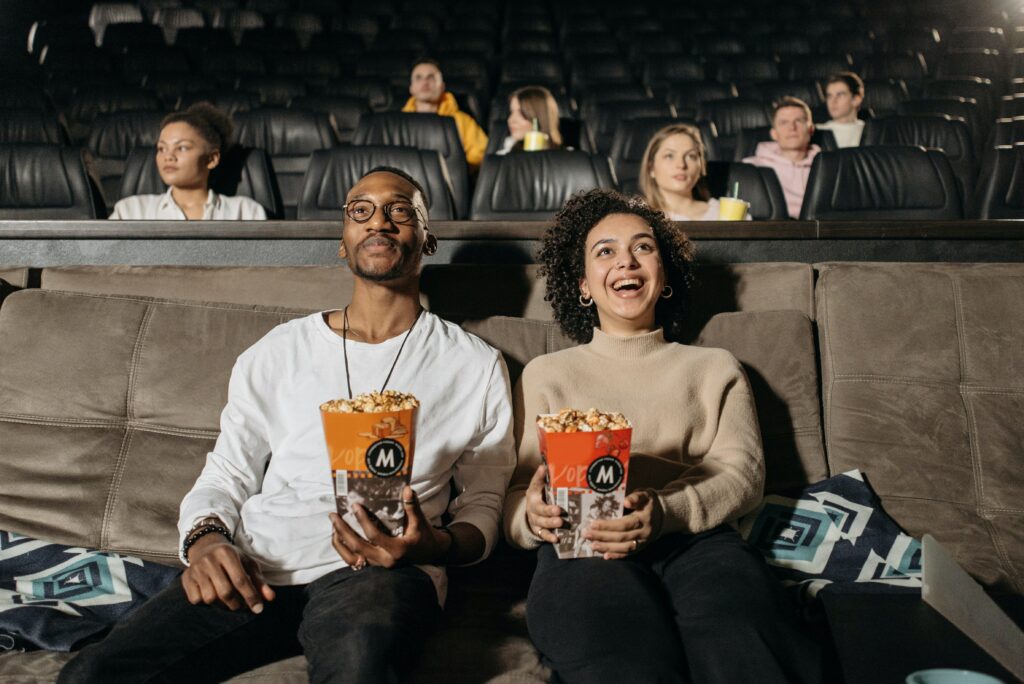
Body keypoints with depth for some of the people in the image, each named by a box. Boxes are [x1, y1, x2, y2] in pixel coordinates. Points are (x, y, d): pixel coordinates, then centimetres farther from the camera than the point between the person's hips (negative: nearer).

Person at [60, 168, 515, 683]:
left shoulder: (474, 365, 9)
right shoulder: (277, 352, 15)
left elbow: (483, 505, 10)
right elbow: (225, 478, 16)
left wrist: (434, 545, -13)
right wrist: (204, 540, -7)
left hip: (380, 569, -2)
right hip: (258, 571, 3)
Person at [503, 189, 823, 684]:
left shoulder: (715, 368, 25)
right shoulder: (546, 374, 23)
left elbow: (743, 472, 7)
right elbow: (515, 491, 13)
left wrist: (664, 511, -15)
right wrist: (533, 515, -13)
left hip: (693, 538, 2)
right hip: (581, 550, -1)